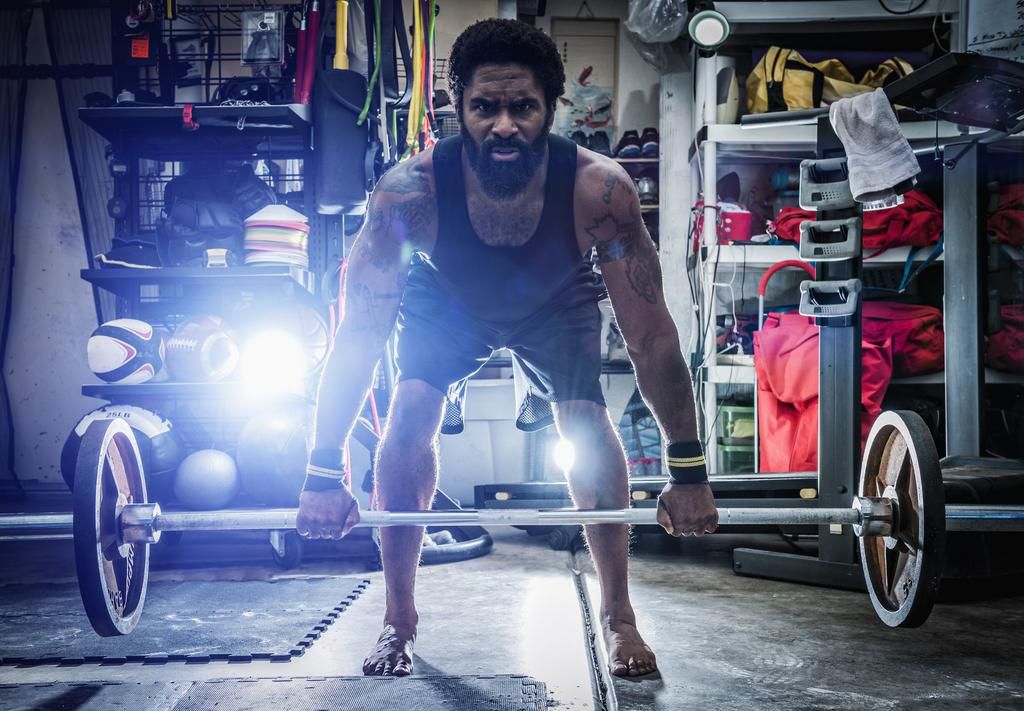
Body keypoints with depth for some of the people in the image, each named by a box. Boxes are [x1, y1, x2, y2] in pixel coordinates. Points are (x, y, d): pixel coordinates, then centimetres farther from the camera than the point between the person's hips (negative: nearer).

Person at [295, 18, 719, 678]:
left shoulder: (599, 189, -40)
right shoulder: (409, 191, -39)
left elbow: (652, 336, -30)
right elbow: (359, 335, -30)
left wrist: (689, 471, -27)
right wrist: (324, 475, -28)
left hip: (556, 305, 0)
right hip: (447, 303, 1)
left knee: (589, 425, -16)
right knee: (407, 422, -14)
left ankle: (620, 617, 5)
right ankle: (400, 620, 5)